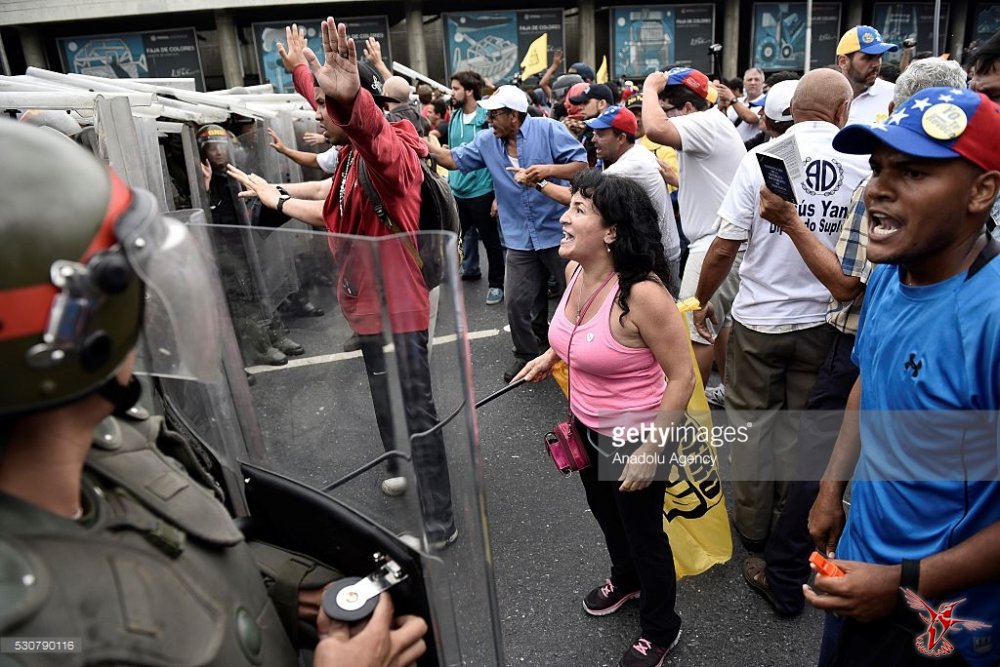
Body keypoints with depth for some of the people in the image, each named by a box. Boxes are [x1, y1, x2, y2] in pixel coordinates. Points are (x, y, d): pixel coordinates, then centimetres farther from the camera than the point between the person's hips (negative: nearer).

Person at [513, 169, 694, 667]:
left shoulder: (641, 292, -31)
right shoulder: (575, 272, -7)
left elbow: (682, 377, -25)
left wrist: (650, 452, -21)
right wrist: (552, 354, 2)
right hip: (586, 429, 8)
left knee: (643, 533, 15)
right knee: (605, 515, 30)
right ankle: (625, 580, 61)